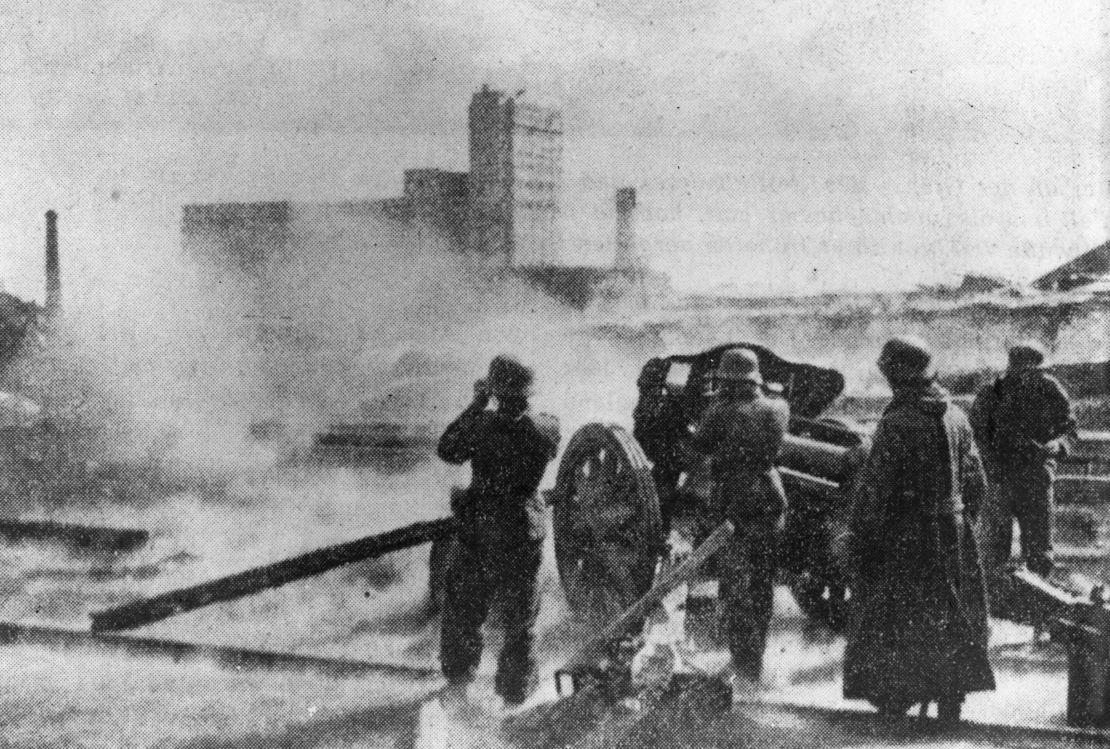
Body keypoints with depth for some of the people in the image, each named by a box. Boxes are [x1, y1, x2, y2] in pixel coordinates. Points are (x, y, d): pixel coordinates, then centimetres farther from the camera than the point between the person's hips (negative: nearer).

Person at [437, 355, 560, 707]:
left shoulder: (482, 426, -23)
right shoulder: (547, 429, -17)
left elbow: (447, 449, -4)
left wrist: (477, 404, -2)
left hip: (479, 532, -1)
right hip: (525, 533, 1)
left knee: (463, 611, 19)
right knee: (520, 617, 18)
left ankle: (458, 681, 30)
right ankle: (515, 691, 28)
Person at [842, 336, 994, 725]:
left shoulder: (897, 422, -16)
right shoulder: (955, 417, 4)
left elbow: (874, 485, -17)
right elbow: (975, 480, 11)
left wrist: (856, 533, -10)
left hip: (904, 536, -6)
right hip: (952, 532, 6)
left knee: (891, 620, 5)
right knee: (953, 616, 14)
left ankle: (894, 699, 8)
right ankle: (950, 697, 18)